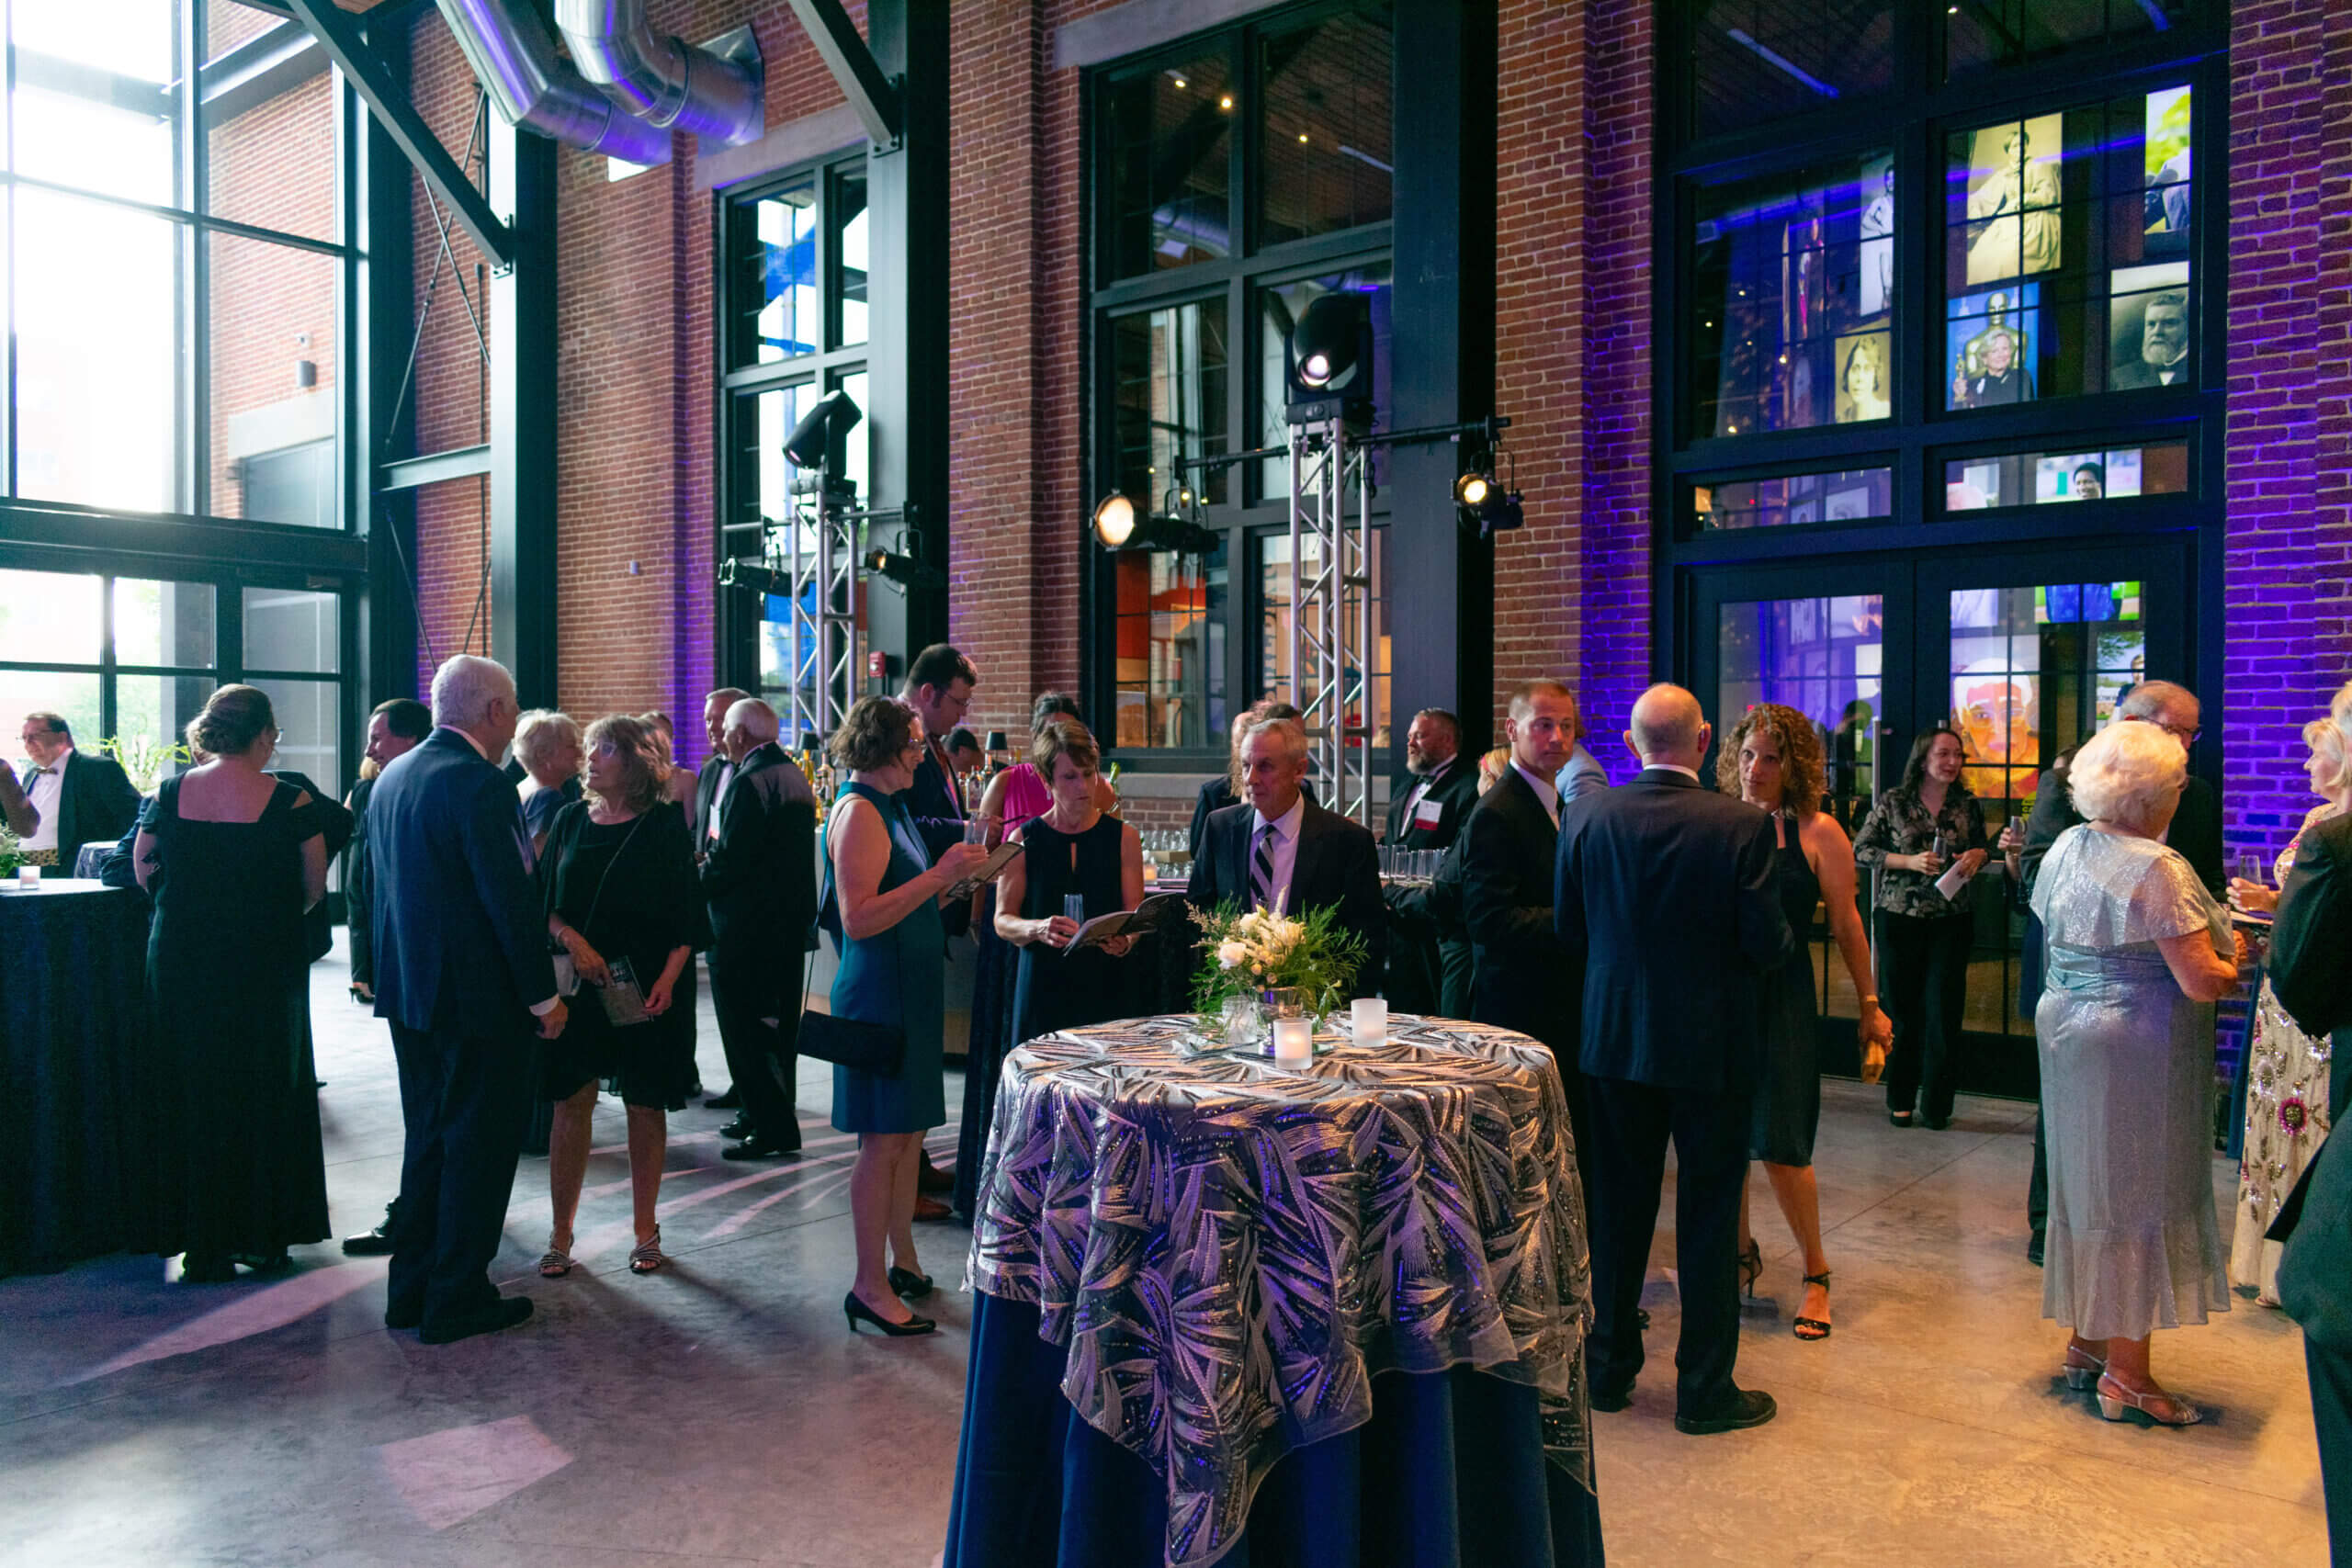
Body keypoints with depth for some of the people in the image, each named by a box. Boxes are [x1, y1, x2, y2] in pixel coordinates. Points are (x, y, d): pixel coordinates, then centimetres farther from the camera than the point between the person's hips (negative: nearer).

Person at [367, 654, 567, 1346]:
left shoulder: (392, 777, 8)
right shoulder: (479, 784, -20)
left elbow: (382, 882, 15)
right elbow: (513, 899, -22)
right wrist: (544, 995, -14)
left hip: (408, 990, 9)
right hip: (478, 996, -9)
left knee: (427, 1139, 19)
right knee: (480, 1145, 3)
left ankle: (411, 1290, 27)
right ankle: (457, 1300, 11)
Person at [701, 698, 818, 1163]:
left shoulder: (748, 782, -18)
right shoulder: (795, 775, 11)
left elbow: (728, 860, -21)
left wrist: (700, 878, -2)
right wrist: (715, 860, 15)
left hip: (746, 927, -9)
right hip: (790, 920, 10)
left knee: (744, 1028, -2)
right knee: (778, 1023, 17)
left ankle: (772, 1129, 0)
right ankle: (774, 1116, 27)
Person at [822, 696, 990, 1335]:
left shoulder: (890, 807, 14)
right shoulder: (859, 811, -14)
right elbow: (859, 918, -23)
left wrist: (954, 874, 7)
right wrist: (938, 875, -22)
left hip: (909, 991, 9)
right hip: (877, 993, -9)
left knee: (908, 1132, 14)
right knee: (884, 1138, -4)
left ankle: (904, 1263, 25)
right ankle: (870, 1286, 6)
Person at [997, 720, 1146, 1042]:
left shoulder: (1124, 838, 5)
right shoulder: (1024, 841, 2)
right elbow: (1003, 920, 1)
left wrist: (1124, 941, -17)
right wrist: (1038, 929, -18)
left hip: (1106, 989, 1)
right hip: (1043, 988, -1)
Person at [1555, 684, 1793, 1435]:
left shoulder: (1587, 816, -7)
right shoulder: (1743, 824, -15)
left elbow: (1567, 930, 1)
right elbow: (1767, 944, -13)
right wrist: (1786, 936, 10)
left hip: (1616, 1036, 3)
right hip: (1713, 1043, -3)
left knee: (1619, 1208, 15)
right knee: (1708, 1217, 9)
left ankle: (1610, 1368, 27)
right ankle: (1705, 1390, 19)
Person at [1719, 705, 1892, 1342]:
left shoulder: (1817, 832, -4)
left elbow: (1846, 925, 1)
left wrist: (1869, 1005, 4)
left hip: (1781, 999, -3)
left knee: (1779, 1146, -2)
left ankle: (1816, 1272, 18)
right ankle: (1741, 1250, 31)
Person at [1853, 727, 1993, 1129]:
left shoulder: (1967, 805, 6)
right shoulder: (1893, 802, -2)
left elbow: (1983, 845, 20)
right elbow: (1861, 851, -2)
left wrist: (1978, 854, -4)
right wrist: (1909, 861, -14)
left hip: (1951, 919, 2)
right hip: (1900, 917, -2)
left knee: (1943, 1010, -1)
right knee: (1903, 1009, 5)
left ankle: (1936, 1106, 11)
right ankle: (1901, 1100, 18)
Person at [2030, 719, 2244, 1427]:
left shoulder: (2064, 850, 5)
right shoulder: (2157, 870, -19)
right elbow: (2201, 982, -19)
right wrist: (2233, 965, 0)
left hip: (2068, 1030, 8)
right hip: (2140, 1050, -8)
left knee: (2088, 1185, 17)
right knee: (2139, 1198, 2)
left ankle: (2085, 1339, 29)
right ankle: (2126, 1372, 10)